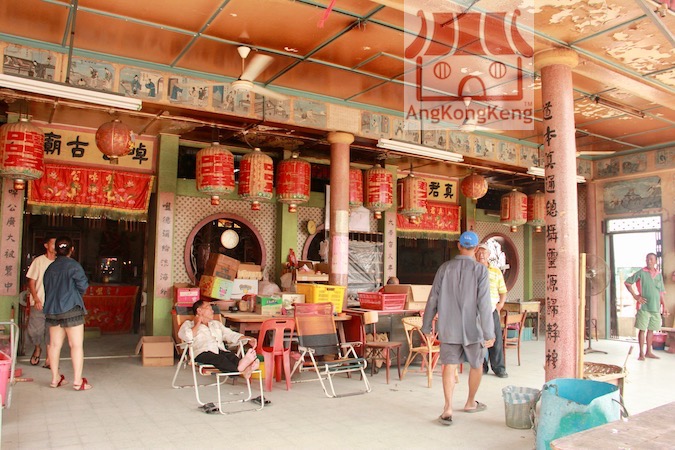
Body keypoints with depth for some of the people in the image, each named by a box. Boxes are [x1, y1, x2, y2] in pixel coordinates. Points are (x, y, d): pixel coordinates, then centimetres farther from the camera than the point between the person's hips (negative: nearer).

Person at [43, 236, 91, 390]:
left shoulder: (50, 267, 10)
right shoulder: (73, 265, -9)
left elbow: (47, 288, 16)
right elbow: (83, 285, -10)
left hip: (51, 310, 7)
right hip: (71, 309, -6)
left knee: (55, 344, 12)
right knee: (76, 345, -2)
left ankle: (55, 378, 20)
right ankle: (77, 381, -3)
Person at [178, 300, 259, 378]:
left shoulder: (216, 323, 35)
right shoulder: (189, 324, 20)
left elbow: (230, 335, 22)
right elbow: (188, 337, -4)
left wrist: (248, 339, 7)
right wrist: (197, 324, 9)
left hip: (221, 350, 4)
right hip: (203, 352, -4)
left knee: (232, 356, -31)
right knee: (218, 358, -37)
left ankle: (245, 370, -62)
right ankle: (240, 368, -65)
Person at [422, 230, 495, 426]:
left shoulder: (445, 268, 0)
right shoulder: (480, 270, -8)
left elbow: (433, 299, 1)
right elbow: (484, 303, -14)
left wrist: (427, 326, 9)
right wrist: (489, 333, -11)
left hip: (448, 328, 1)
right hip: (472, 328, -1)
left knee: (449, 365, 3)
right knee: (476, 365, 19)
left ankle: (448, 407, -11)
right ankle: (470, 403, 33)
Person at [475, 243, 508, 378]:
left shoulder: (496, 272, 11)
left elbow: (503, 291, 14)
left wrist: (500, 305, 0)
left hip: (492, 310, 1)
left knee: (496, 339, -1)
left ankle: (499, 368, 8)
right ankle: (481, 367, 14)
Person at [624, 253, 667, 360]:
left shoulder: (659, 275, 10)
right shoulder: (641, 273, -5)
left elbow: (661, 292, 15)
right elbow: (627, 282, -4)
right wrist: (635, 295, -8)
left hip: (656, 307, 5)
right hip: (644, 307, -5)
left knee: (651, 330, 11)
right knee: (642, 329, -2)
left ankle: (648, 352, 21)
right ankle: (641, 353, 4)